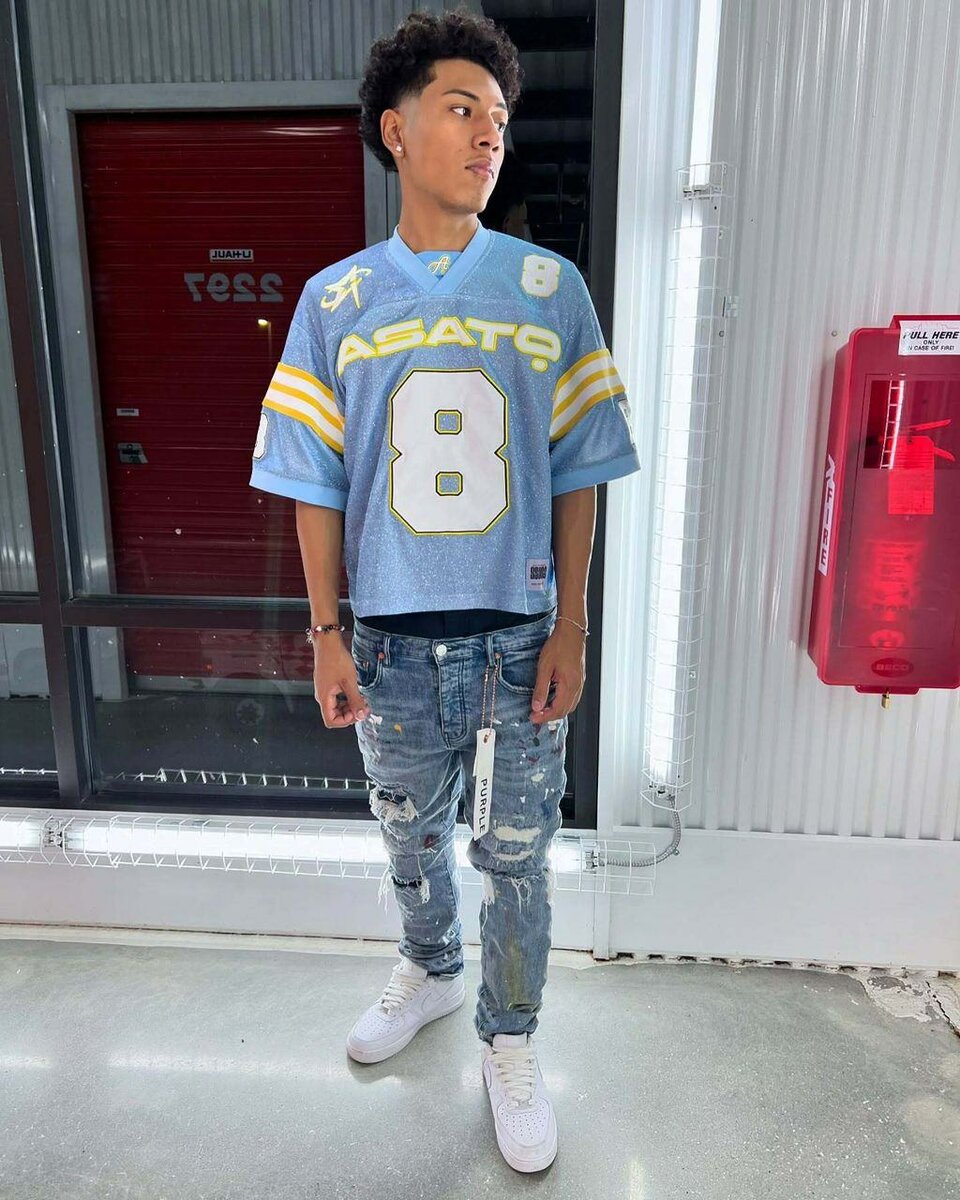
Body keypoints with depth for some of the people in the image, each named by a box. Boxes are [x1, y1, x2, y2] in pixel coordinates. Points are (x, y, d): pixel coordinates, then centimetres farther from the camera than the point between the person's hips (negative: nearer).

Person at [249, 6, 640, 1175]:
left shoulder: (550, 287, -1)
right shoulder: (335, 300, 0)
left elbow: (575, 476, -1)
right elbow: (317, 486, 2)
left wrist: (570, 628, -4)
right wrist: (326, 635, -2)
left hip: (518, 639, -1)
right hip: (392, 641, 1)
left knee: (515, 857, 12)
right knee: (409, 838, 21)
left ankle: (509, 1042, 37)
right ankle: (430, 969, 51)